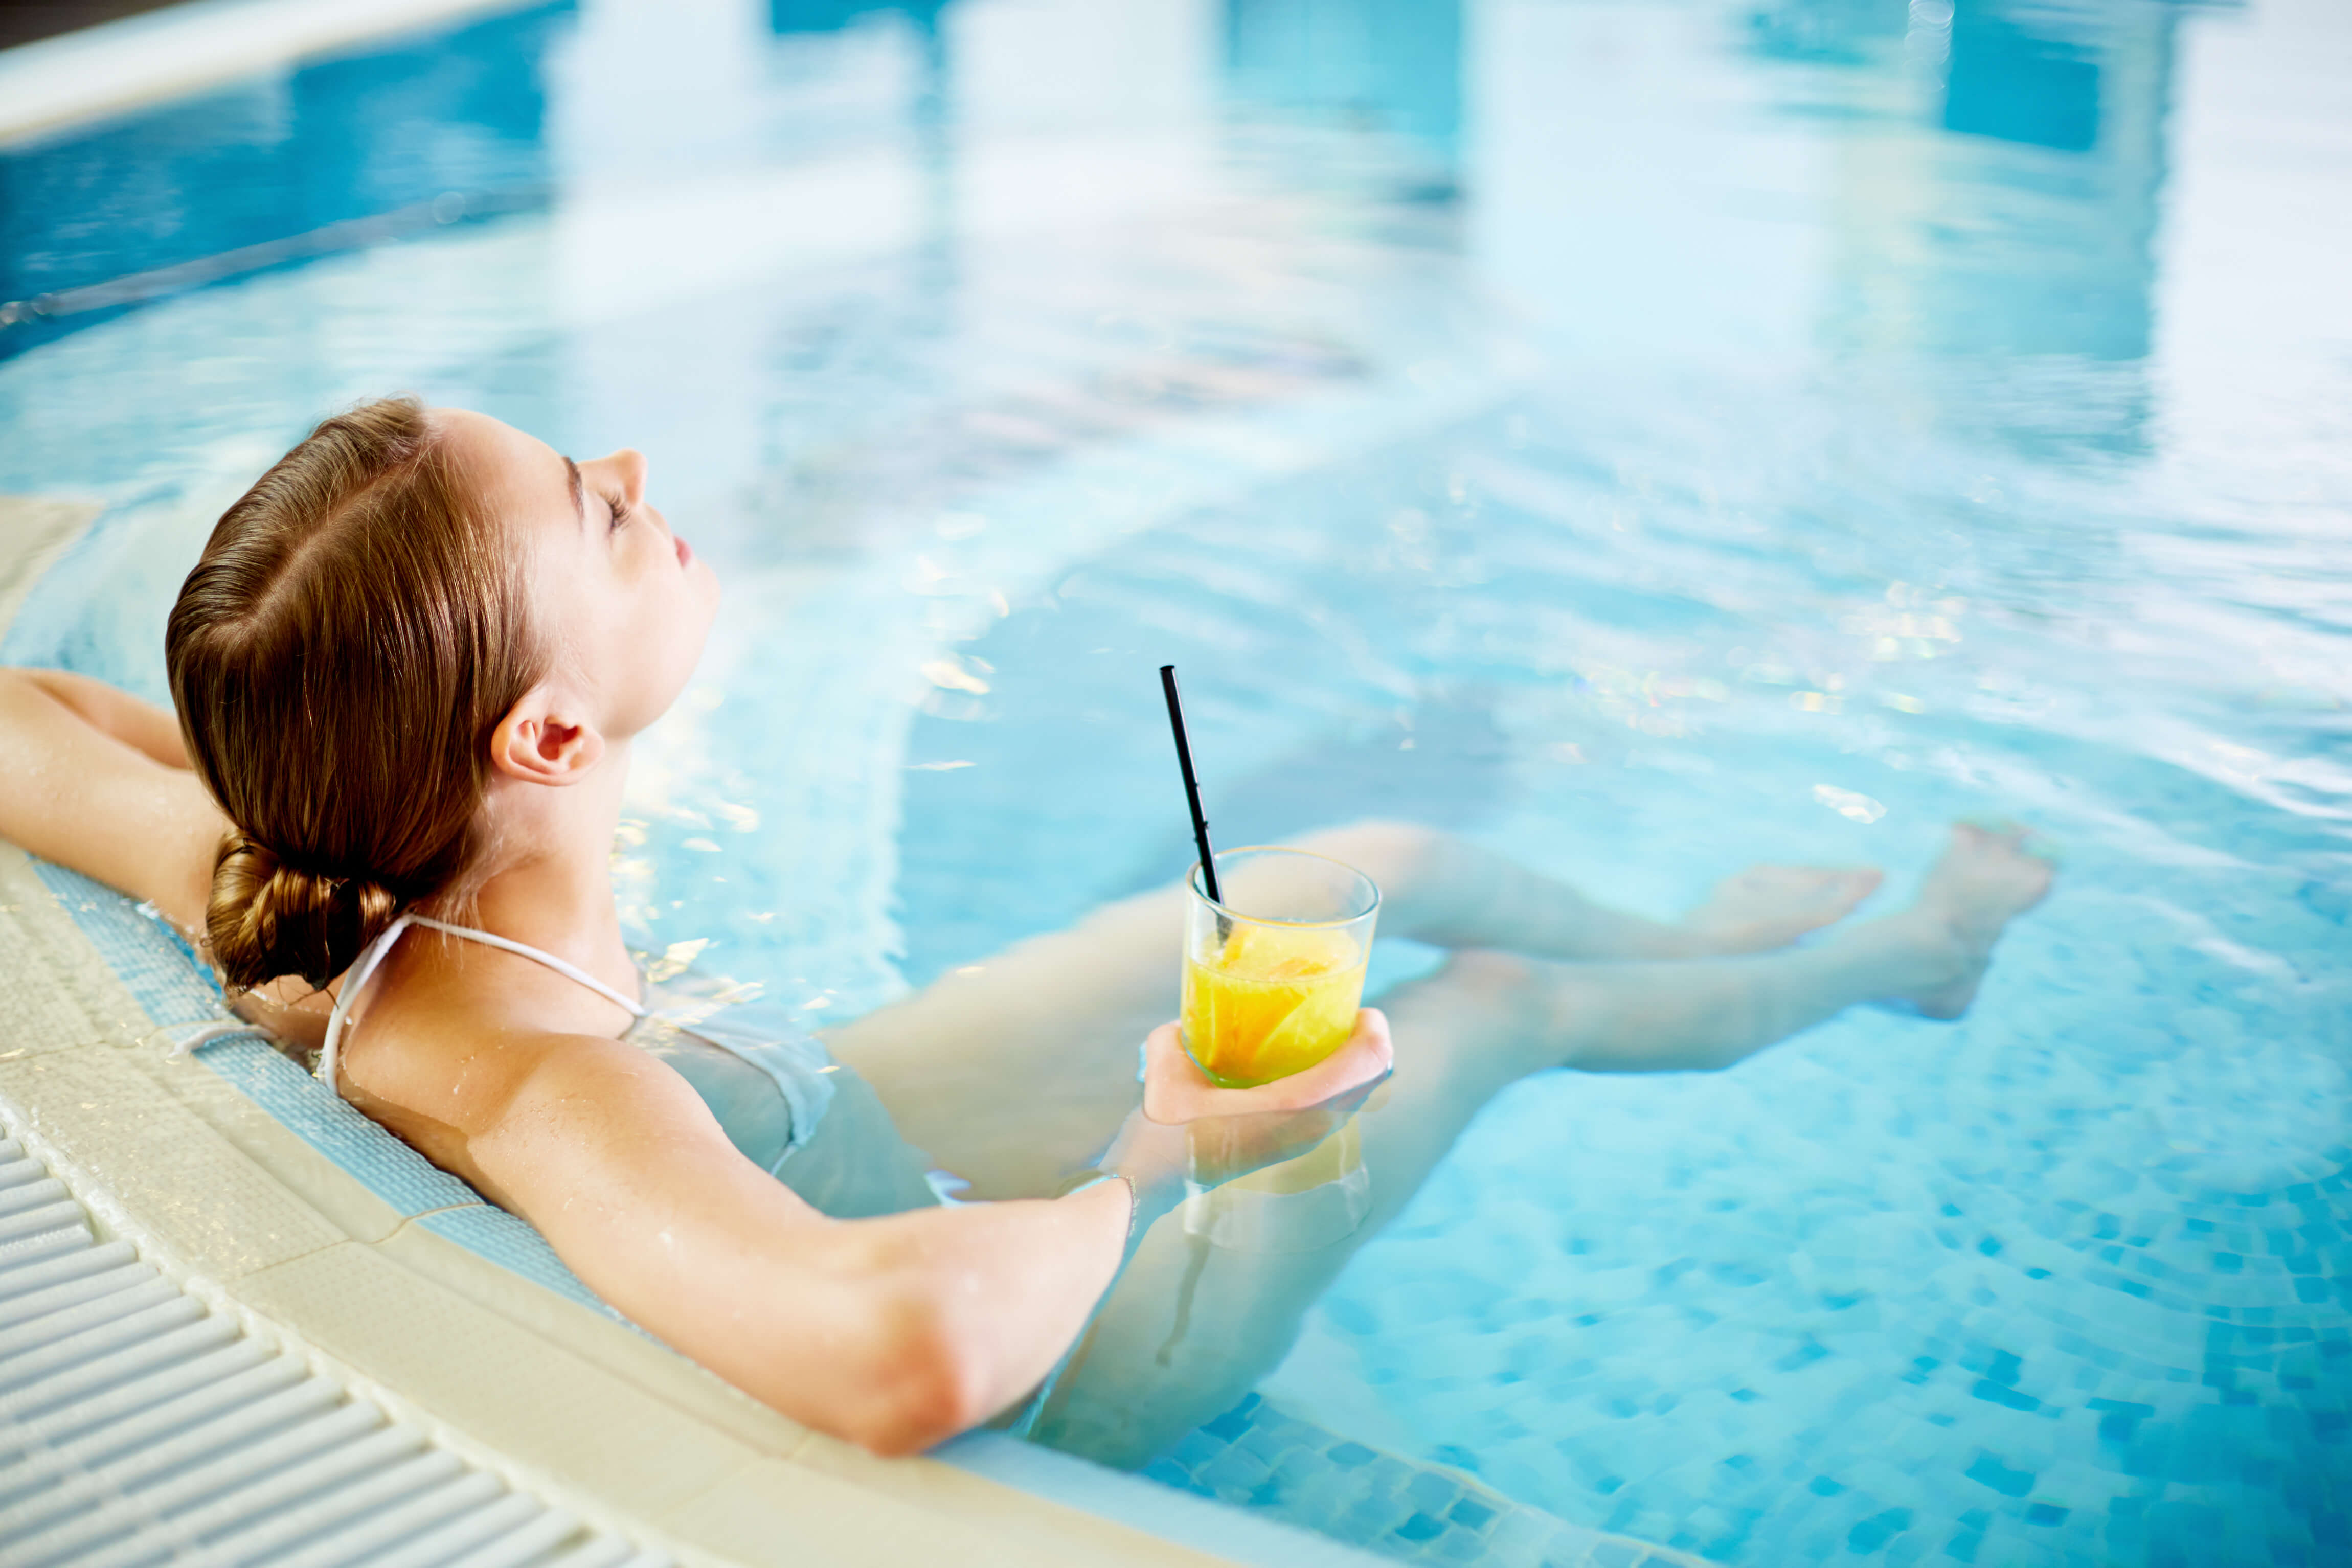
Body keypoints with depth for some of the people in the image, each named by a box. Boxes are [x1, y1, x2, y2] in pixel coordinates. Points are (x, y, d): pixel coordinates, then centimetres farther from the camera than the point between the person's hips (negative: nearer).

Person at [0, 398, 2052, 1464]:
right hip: (1041, 1375, -7)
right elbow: (910, 1348, -65)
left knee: (1399, 859, 17)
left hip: (847, 1119, 7)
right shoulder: (533, 1086, -48)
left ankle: (1686, 948, 55)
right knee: (1495, 999, 9)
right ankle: (1881, 956, 44)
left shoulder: (300, 889, -24)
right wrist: (1148, 1157, -43)